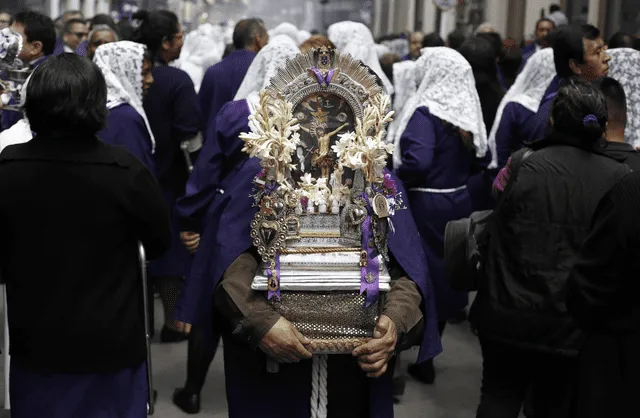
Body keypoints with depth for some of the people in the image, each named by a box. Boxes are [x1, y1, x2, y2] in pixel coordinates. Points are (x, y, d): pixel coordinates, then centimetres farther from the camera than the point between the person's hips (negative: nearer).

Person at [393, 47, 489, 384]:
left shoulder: (426, 113, -17)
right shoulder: (468, 113, 4)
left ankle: (421, 360, 15)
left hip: (425, 207, -7)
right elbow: (481, 160, 13)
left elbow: (417, 162, -30)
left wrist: (391, 180, -14)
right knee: (444, 277, 17)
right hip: (458, 203, 7)